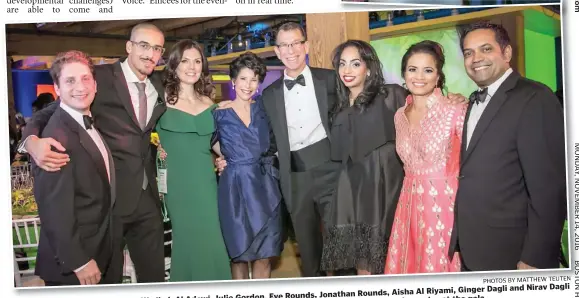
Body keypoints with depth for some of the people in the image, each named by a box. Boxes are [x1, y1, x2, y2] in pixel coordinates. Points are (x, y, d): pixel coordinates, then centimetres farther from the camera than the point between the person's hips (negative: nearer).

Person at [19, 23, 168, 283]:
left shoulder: (160, 86, 7)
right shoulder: (100, 77, -11)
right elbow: (49, 113, -14)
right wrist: (33, 141, -33)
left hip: (148, 196, 5)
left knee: (155, 274, 14)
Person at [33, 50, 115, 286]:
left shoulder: (91, 124, 6)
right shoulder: (57, 137, -23)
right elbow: (56, 211, -24)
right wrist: (79, 262, -19)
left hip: (100, 251, 8)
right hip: (72, 266, -8)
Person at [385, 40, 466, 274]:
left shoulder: (456, 111, -12)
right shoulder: (400, 115, 6)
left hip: (445, 204, -5)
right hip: (410, 205, 5)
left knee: (441, 267, 6)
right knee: (408, 267, 13)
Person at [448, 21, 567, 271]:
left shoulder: (535, 98, -14)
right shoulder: (475, 102, 12)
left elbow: (549, 187, -19)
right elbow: (472, 173, 11)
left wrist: (534, 259, -19)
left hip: (510, 252, -7)